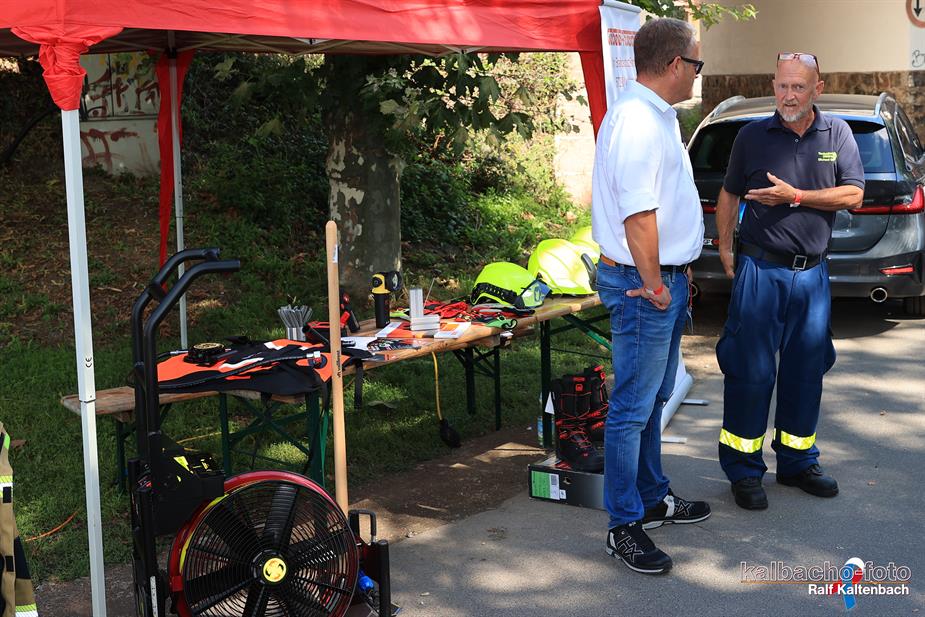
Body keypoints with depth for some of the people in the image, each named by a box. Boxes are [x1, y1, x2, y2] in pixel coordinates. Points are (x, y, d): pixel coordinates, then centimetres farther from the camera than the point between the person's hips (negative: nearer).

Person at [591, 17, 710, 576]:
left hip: (666, 278, 11)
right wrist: (653, 284, -18)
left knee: (653, 399, 20)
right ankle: (625, 528, 5)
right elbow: (638, 214, -24)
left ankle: (653, 497, 34)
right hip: (644, 284, -11)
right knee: (633, 408, -3)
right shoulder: (637, 121, -20)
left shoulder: (658, 116, 15)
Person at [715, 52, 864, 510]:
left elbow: (853, 196, 0)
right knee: (751, 370, -3)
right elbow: (729, 194, 9)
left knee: (806, 370, 11)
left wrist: (796, 196, -11)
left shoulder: (837, 134, 6)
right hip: (760, 270, -2)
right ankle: (744, 470, 8)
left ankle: (797, 462, 26)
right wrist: (724, 247, 1)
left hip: (812, 274, 3)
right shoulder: (753, 136, 2)